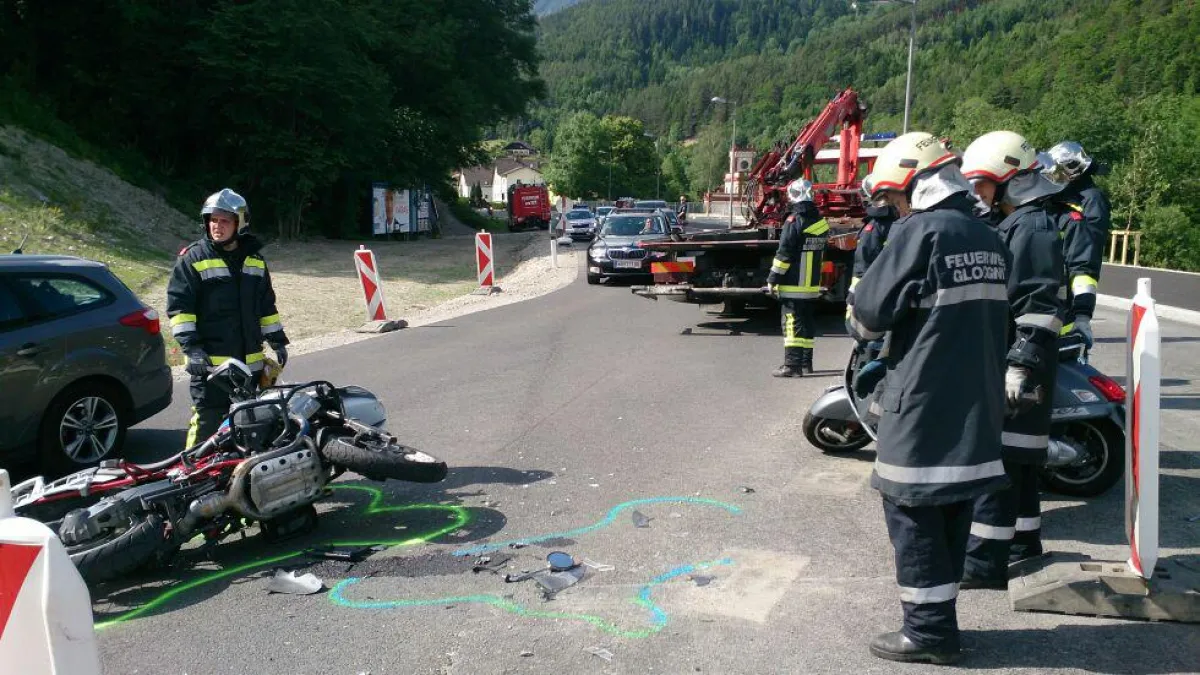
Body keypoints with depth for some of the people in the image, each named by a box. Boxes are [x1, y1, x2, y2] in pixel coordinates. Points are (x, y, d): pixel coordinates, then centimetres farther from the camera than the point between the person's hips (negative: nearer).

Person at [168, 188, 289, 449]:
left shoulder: (254, 259, 12)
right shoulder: (193, 259, -4)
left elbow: (266, 305, 20)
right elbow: (178, 306, -8)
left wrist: (277, 340, 16)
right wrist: (191, 346, -18)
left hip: (250, 361, 6)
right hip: (210, 361, -5)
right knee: (207, 422, -7)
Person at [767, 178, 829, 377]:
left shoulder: (794, 221, -15)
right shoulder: (821, 222, 9)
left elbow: (784, 253, -16)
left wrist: (773, 279, -9)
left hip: (793, 286, -7)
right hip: (813, 286, 7)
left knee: (792, 324, -5)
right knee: (807, 324, 14)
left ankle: (792, 365, -7)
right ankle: (806, 364, 20)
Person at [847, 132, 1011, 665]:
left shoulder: (920, 232, -13)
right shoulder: (990, 240, 11)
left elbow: (867, 315, -13)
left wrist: (867, 327, 6)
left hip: (924, 403, -8)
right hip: (977, 403, 8)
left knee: (913, 514, 2)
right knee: (952, 513, 14)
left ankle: (928, 631, 9)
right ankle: (939, 622, 25)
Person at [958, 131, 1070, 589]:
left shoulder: (1034, 226, -14)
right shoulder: (1010, 225, 18)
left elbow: (1039, 307, -22)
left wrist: (1023, 367, -25)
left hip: (1016, 367, -10)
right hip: (996, 363, 10)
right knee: (1016, 462, 16)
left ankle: (984, 563, -4)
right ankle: (1025, 550, 27)